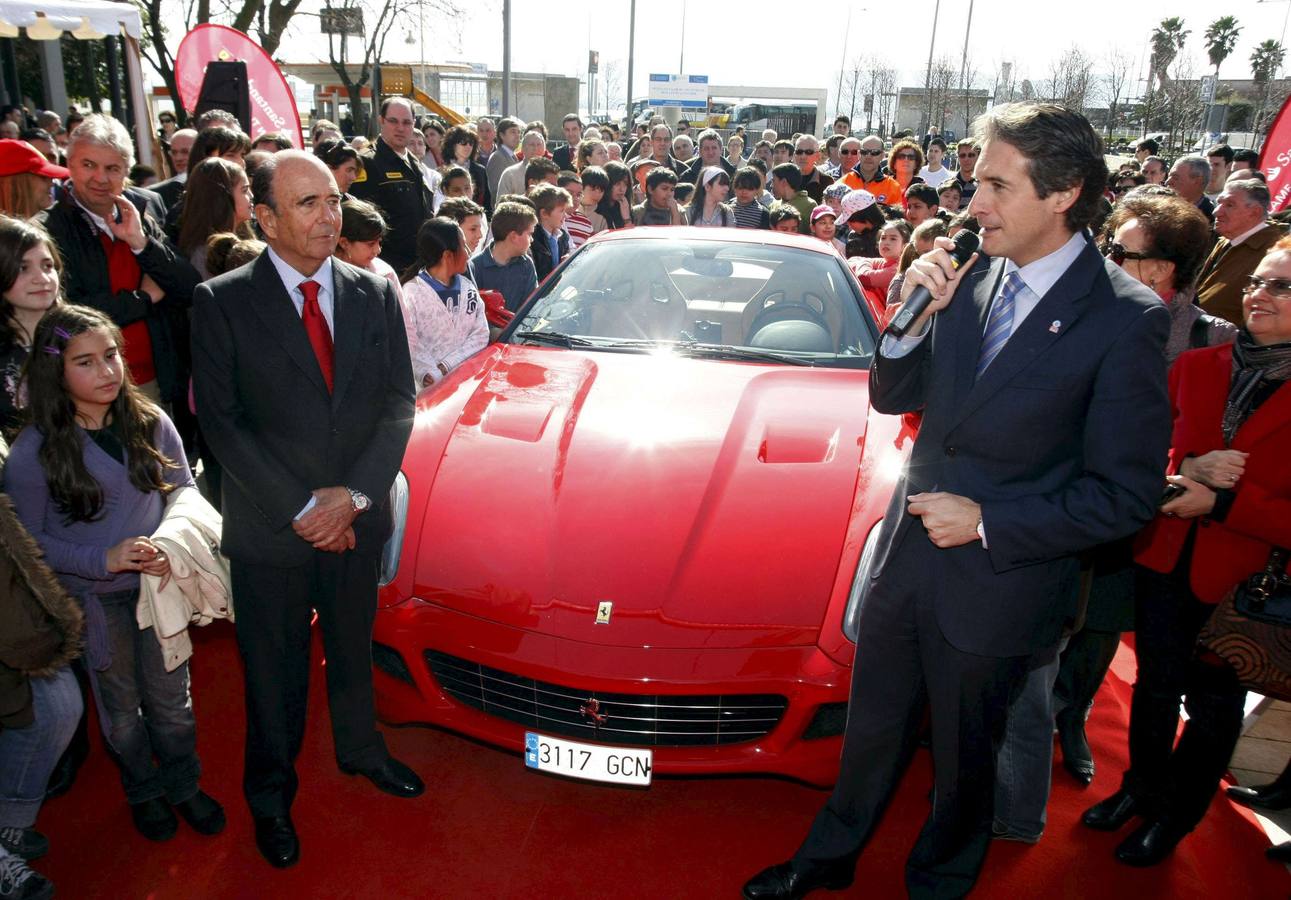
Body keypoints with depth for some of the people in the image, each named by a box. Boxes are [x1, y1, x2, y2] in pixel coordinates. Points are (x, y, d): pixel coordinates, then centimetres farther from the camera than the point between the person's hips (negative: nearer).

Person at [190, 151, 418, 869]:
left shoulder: (374, 294, 0)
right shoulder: (222, 302, -9)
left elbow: (399, 401, -3)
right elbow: (222, 420, -11)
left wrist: (354, 494, -14)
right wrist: (302, 509, -16)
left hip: (359, 521, 3)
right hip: (271, 532, -2)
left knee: (354, 650, 22)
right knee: (274, 673, 15)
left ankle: (361, 750, 48)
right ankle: (271, 795, 39)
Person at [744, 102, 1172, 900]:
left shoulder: (1126, 320, -17)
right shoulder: (971, 275, -3)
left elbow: (1127, 495, -14)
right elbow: (894, 398, 3)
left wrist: (987, 521, -19)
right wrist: (913, 319, -15)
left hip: (997, 583, -4)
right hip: (907, 553, 5)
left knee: (964, 757, 20)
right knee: (873, 728, 23)